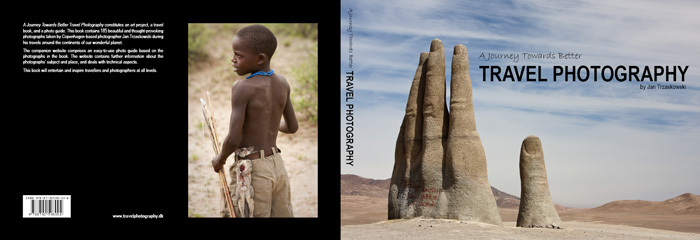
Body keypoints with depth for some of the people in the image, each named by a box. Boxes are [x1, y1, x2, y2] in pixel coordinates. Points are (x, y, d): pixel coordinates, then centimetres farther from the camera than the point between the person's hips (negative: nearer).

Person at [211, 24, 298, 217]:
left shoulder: (242, 88, -18)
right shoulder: (282, 83, 1)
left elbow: (233, 139, -20)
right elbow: (292, 127, 11)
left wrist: (220, 159, 0)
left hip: (251, 171, -6)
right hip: (278, 166, 7)